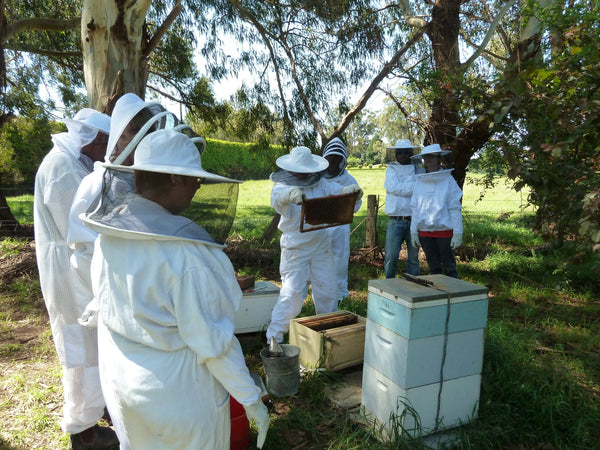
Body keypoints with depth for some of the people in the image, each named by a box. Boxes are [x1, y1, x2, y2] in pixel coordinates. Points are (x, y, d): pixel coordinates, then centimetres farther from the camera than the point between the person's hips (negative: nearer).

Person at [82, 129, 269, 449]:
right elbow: (212, 340, -25)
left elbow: (112, 308, 3)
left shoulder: (108, 234, -8)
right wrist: (251, 399, -12)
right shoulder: (186, 250, -30)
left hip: (120, 379, 7)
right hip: (177, 391, -6)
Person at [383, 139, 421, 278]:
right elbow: (394, 187, -9)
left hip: (414, 220, 1)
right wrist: (416, 185, -7)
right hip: (395, 221, -1)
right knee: (391, 257, -2)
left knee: (413, 257, 8)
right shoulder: (391, 169, 9)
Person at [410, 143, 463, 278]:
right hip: (425, 232, 3)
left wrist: (458, 233, -8)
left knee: (449, 267, 2)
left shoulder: (448, 180, -2)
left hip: (444, 231, -3)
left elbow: (455, 209, -4)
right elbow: (415, 208, 8)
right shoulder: (419, 181, 6)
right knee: (433, 267, 12)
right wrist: (414, 232, 6)